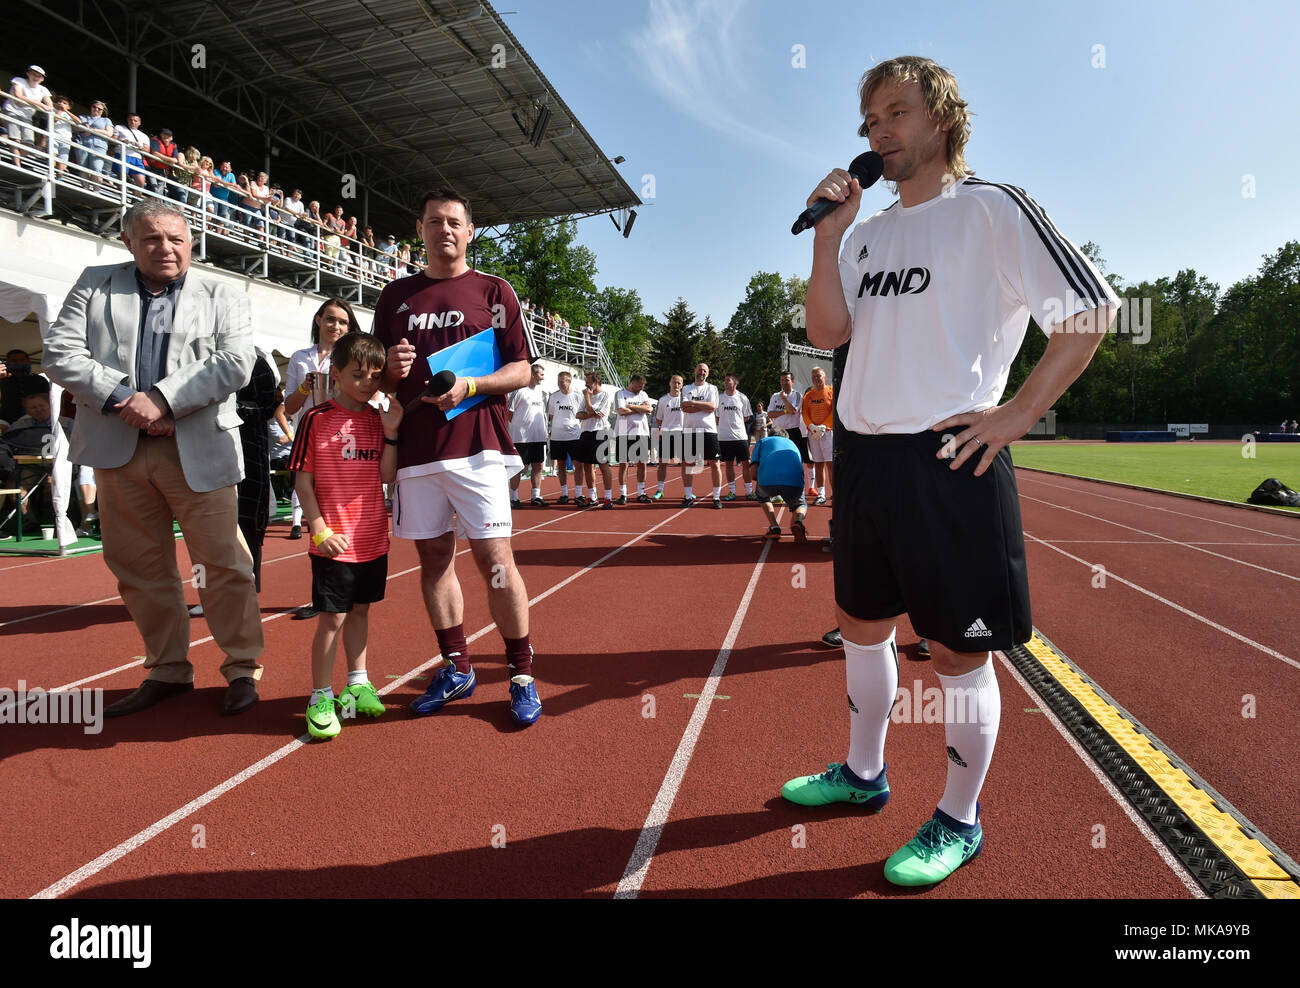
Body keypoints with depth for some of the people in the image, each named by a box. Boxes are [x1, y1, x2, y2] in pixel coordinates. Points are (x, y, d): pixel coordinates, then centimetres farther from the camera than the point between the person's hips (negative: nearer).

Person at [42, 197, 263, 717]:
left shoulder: (222, 299, 7)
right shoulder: (95, 284, 13)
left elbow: (235, 363, -8)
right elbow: (61, 351, 3)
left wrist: (162, 399, -16)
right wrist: (122, 400, -11)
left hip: (198, 450, -3)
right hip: (118, 450, 3)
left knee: (223, 561, -4)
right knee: (139, 567, 10)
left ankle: (242, 668, 10)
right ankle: (167, 670, 25)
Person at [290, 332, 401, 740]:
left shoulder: (379, 419, 6)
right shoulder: (316, 419, -7)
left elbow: (388, 476, -2)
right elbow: (303, 481, -7)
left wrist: (391, 432, -12)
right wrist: (320, 530, -12)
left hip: (373, 538, 5)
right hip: (335, 542, -5)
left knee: (360, 610, 17)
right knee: (333, 616, -2)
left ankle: (358, 683, 31)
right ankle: (320, 697, 13)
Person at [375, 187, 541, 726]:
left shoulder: (493, 290, 6)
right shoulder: (395, 295, 16)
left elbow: (522, 370, 2)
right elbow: (378, 376, 20)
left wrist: (470, 385, -14)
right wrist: (390, 368, -4)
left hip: (475, 444, -4)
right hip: (415, 446, 4)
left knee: (494, 560, -7)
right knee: (433, 558, 8)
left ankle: (522, 675, 6)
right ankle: (456, 669, 22)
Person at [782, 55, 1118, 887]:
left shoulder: (993, 210, -4)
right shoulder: (871, 232, 15)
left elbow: (1091, 310, -7)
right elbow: (828, 331, 6)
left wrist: (1016, 415, -12)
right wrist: (829, 230, -1)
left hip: (950, 460, -7)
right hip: (864, 457, 8)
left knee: (958, 649, 2)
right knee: (863, 624, 17)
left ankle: (960, 821, 21)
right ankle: (864, 773, 37)